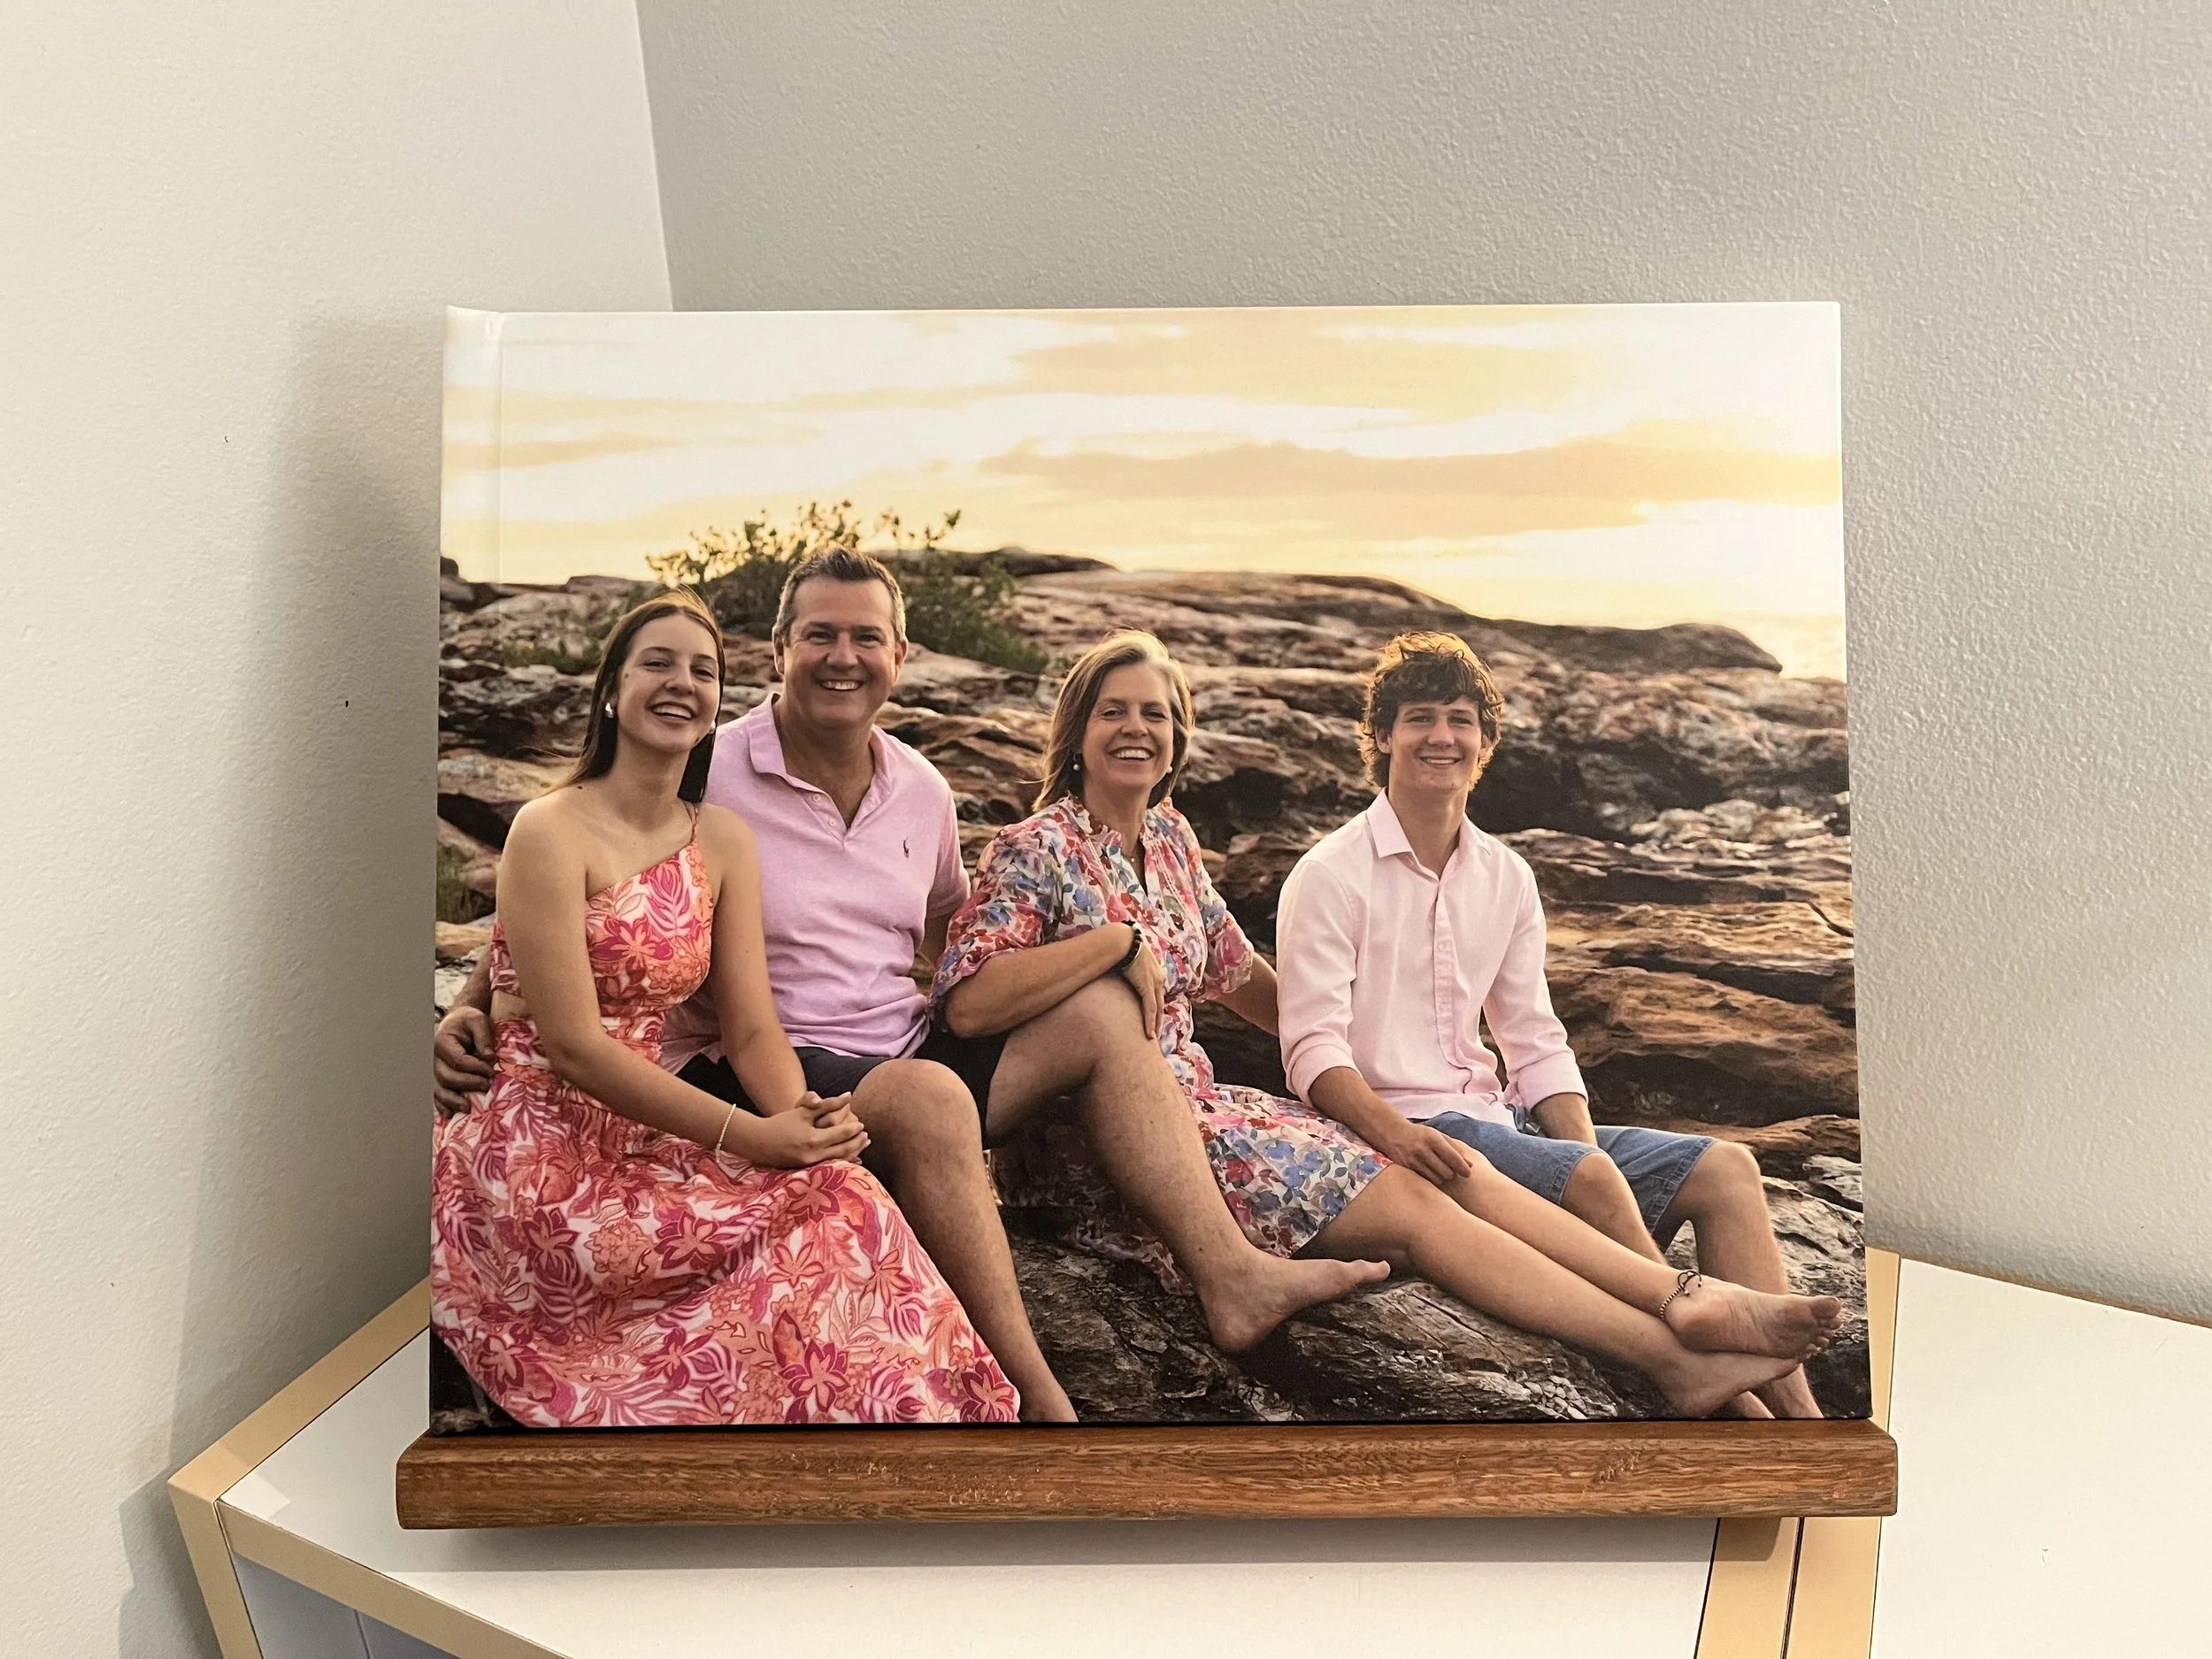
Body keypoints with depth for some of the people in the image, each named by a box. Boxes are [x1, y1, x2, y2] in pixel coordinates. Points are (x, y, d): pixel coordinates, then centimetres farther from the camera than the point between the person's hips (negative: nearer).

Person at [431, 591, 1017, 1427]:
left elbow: (752, 1027, 3)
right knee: (827, 1211, -24)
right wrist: (753, 1137, -22)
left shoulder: (725, 840, 8)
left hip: (644, 1136, 6)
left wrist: (803, 1120, -19)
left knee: (846, 1195, -21)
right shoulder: (552, 830, -11)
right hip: (538, 1151, -5)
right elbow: (572, 1045, -17)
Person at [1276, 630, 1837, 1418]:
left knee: (1723, 1168, -7)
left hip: (1495, 1118, 7)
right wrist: (1397, 1134, -31)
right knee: (1593, 1178, -29)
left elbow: (1536, 1044, 12)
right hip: (1393, 1128, -7)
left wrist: (1590, 1155, -4)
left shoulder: (1506, 877, 13)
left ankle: (1794, 1408, -14)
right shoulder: (1330, 875, -6)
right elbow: (1313, 1049, -14)